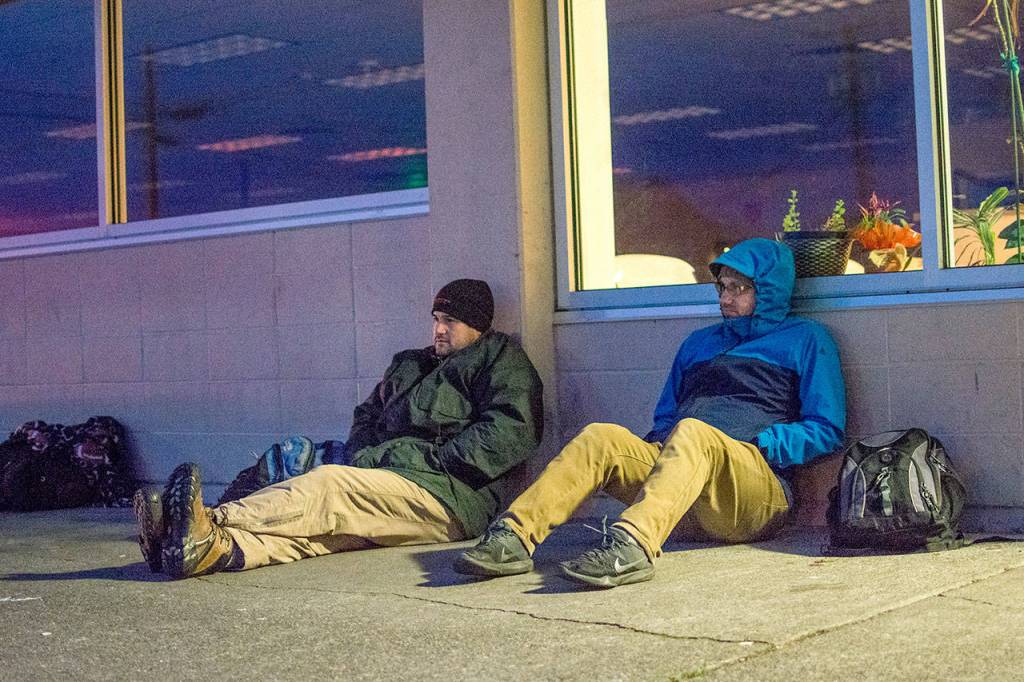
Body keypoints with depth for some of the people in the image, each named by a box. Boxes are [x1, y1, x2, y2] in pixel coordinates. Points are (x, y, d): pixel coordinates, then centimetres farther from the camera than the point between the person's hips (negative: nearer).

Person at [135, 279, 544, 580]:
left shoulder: (500, 359, 10)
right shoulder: (410, 365, 32)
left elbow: (510, 434, -6)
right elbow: (367, 418, 35)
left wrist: (432, 458, -11)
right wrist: (360, 459, 11)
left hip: (454, 496, -6)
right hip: (390, 481, 6)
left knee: (328, 485, -29)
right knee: (315, 521, -25)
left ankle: (209, 523, -47)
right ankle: (216, 547, -52)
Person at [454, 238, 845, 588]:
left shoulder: (804, 338, 15)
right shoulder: (699, 342, 31)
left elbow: (827, 429, 8)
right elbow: (664, 417, 34)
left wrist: (759, 447, -7)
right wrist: (656, 445, 10)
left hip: (757, 495, -5)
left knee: (692, 431, -36)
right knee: (601, 437, -22)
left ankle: (633, 545, -60)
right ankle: (514, 536, -40)